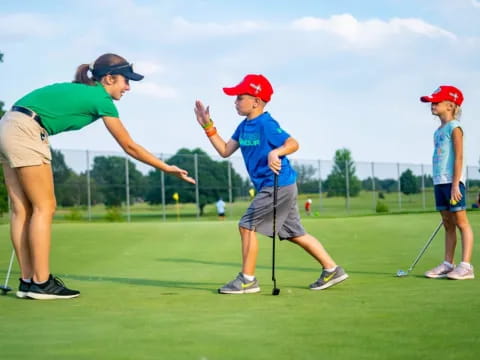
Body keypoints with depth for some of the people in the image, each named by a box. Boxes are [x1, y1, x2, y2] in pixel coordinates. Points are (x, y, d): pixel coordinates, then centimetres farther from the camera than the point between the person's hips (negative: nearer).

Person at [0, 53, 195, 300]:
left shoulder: (79, 90, 22)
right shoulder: (101, 99, -2)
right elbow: (129, 146, 2)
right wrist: (167, 168, 9)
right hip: (25, 132, -9)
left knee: (22, 209, 6)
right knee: (44, 207, -5)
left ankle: (28, 281, 6)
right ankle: (41, 283, -6)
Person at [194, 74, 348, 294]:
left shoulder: (265, 124, -15)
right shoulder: (244, 126, 12)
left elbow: (293, 143, -22)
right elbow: (225, 151, 15)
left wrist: (276, 152, -41)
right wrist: (208, 126, 10)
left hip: (278, 185, -10)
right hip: (274, 187, 10)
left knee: (247, 225, -7)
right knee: (294, 233, 13)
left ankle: (247, 280, 1)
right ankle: (332, 270, 18)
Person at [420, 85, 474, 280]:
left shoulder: (454, 128, -7)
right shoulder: (439, 131, 18)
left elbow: (458, 157, -13)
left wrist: (455, 184, -18)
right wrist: (440, 184, 17)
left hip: (452, 182, -8)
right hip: (439, 182, 8)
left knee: (461, 222, -6)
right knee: (448, 224, 11)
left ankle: (466, 265, -7)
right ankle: (448, 264, 14)